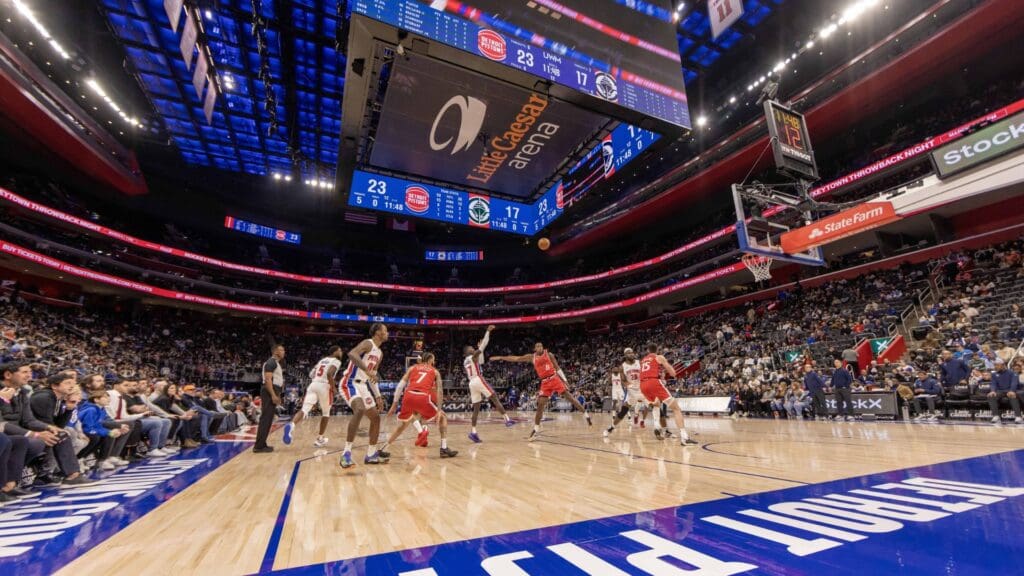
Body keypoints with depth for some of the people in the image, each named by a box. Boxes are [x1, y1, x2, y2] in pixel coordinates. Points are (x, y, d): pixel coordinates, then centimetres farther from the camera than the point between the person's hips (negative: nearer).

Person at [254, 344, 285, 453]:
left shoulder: (276, 363, 21)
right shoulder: (271, 362, -11)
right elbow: (267, 379, -20)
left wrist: (277, 395, 26)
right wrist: (273, 395, -25)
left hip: (273, 393, 10)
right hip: (270, 393, -10)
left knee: (268, 419, 13)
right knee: (266, 418, -9)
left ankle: (261, 444, 19)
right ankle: (259, 446, -6)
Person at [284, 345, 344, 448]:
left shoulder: (322, 360, 25)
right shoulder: (336, 361, 1)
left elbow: (311, 374, 23)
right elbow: (329, 373, -17)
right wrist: (333, 386, -7)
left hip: (313, 385, 5)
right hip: (324, 386, -5)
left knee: (304, 409, -8)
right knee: (326, 413, 14)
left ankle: (291, 425, -38)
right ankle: (320, 439, 18)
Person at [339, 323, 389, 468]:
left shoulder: (380, 353, 15)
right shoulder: (368, 343, -12)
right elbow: (352, 354, -34)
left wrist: (378, 396, 18)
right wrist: (367, 370, -42)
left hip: (362, 385, 10)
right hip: (350, 383, -10)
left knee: (376, 417, 10)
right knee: (360, 410, -33)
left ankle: (371, 454, 20)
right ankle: (346, 453, -28)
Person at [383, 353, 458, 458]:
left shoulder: (412, 367, 26)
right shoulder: (435, 371, 22)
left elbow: (400, 385, 15)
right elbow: (439, 390, 11)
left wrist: (394, 404, 17)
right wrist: (439, 409, 9)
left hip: (409, 396, 3)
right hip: (423, 397, -3)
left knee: (404, 424, 29)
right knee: (442, 417, 19)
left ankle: (382, 449, 29)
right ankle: (444, 449, 9)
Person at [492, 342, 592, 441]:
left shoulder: (549, 354, 3)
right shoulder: (531, 357, 7)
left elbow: (557, 368, 5)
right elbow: (516, 358, 7)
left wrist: (564, 380, -1)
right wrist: (500, 358, 4)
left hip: (554, 378, -2)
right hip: (545, 383, 2)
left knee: (568, 396, -5)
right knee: (540, 404, -3)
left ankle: (586, 415, 6)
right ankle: (536, 428, 6)